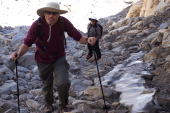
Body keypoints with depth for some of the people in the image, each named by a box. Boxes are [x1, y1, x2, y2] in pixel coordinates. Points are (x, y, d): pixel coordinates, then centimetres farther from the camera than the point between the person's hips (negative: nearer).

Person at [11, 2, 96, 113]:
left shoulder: (64, 22, -22)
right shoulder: (37, 24, -24)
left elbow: (78, 37, -21)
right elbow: (27, 43, -23)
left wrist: (87, 39, -43)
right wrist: (19, 53, -41)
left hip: (59, 58, 0)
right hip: (43, 60, 0)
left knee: (64, 82, -16)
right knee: (47, 84, 18)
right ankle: (48, 104, 49)